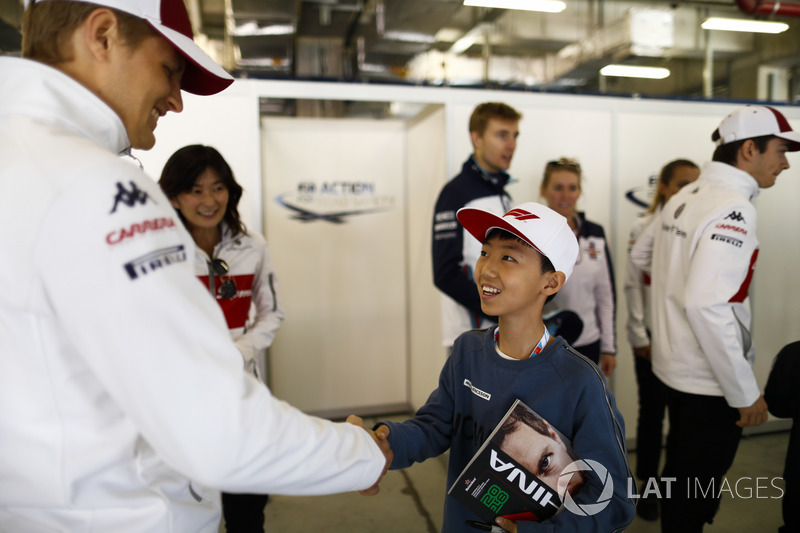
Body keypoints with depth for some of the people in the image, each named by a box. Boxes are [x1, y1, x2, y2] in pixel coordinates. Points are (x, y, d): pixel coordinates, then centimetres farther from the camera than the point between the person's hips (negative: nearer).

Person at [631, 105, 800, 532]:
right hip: (709, 381, -8)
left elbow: (640, 255, 19)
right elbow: (706, 305, -29)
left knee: (679, 477, 26)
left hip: (674, 367, 9)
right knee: (696, 497, 9)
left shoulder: (683, 197, 6)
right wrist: (745, 393, -20)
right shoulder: (734, 208, -21)